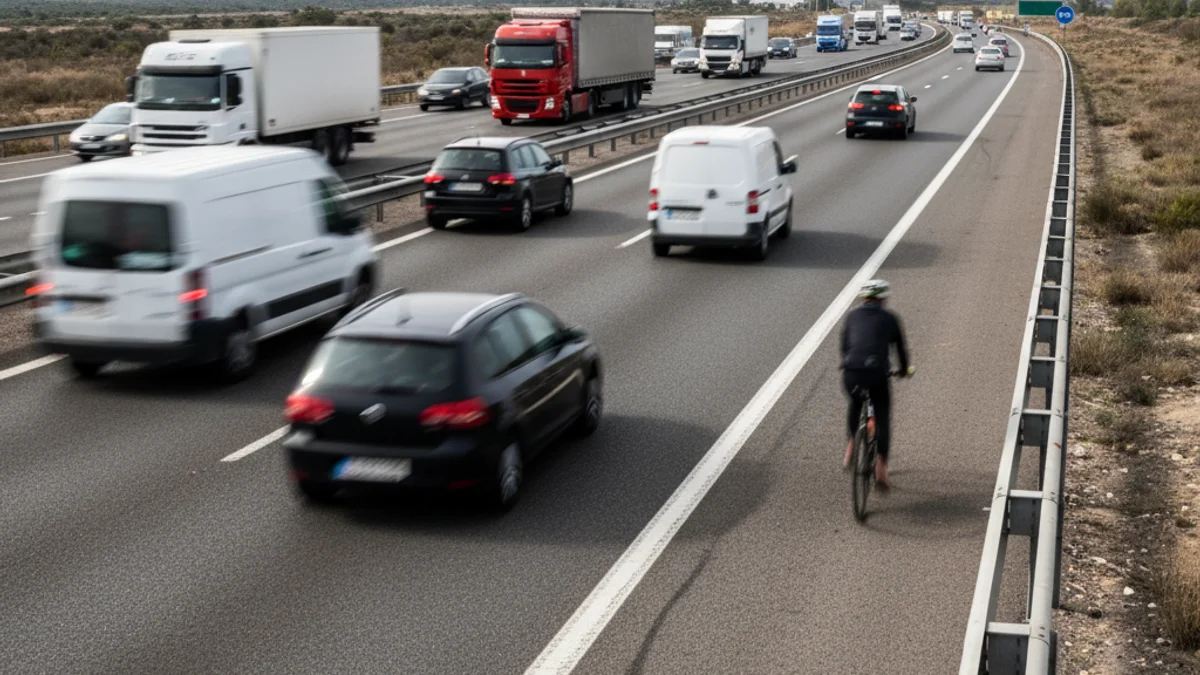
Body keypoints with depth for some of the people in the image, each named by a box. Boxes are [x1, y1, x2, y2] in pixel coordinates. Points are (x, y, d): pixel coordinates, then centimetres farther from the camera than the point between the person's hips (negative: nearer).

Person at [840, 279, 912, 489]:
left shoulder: (852, 315, 16)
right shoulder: (889, 319, 12)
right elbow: (900, 347, 20)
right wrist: (904, 369, 38)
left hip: (851, 373, 2)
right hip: (877, 374, -2)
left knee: (855, 405, 33)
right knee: (882, 417, 14)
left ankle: (851, 447, 24)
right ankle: (881, 466, 6)